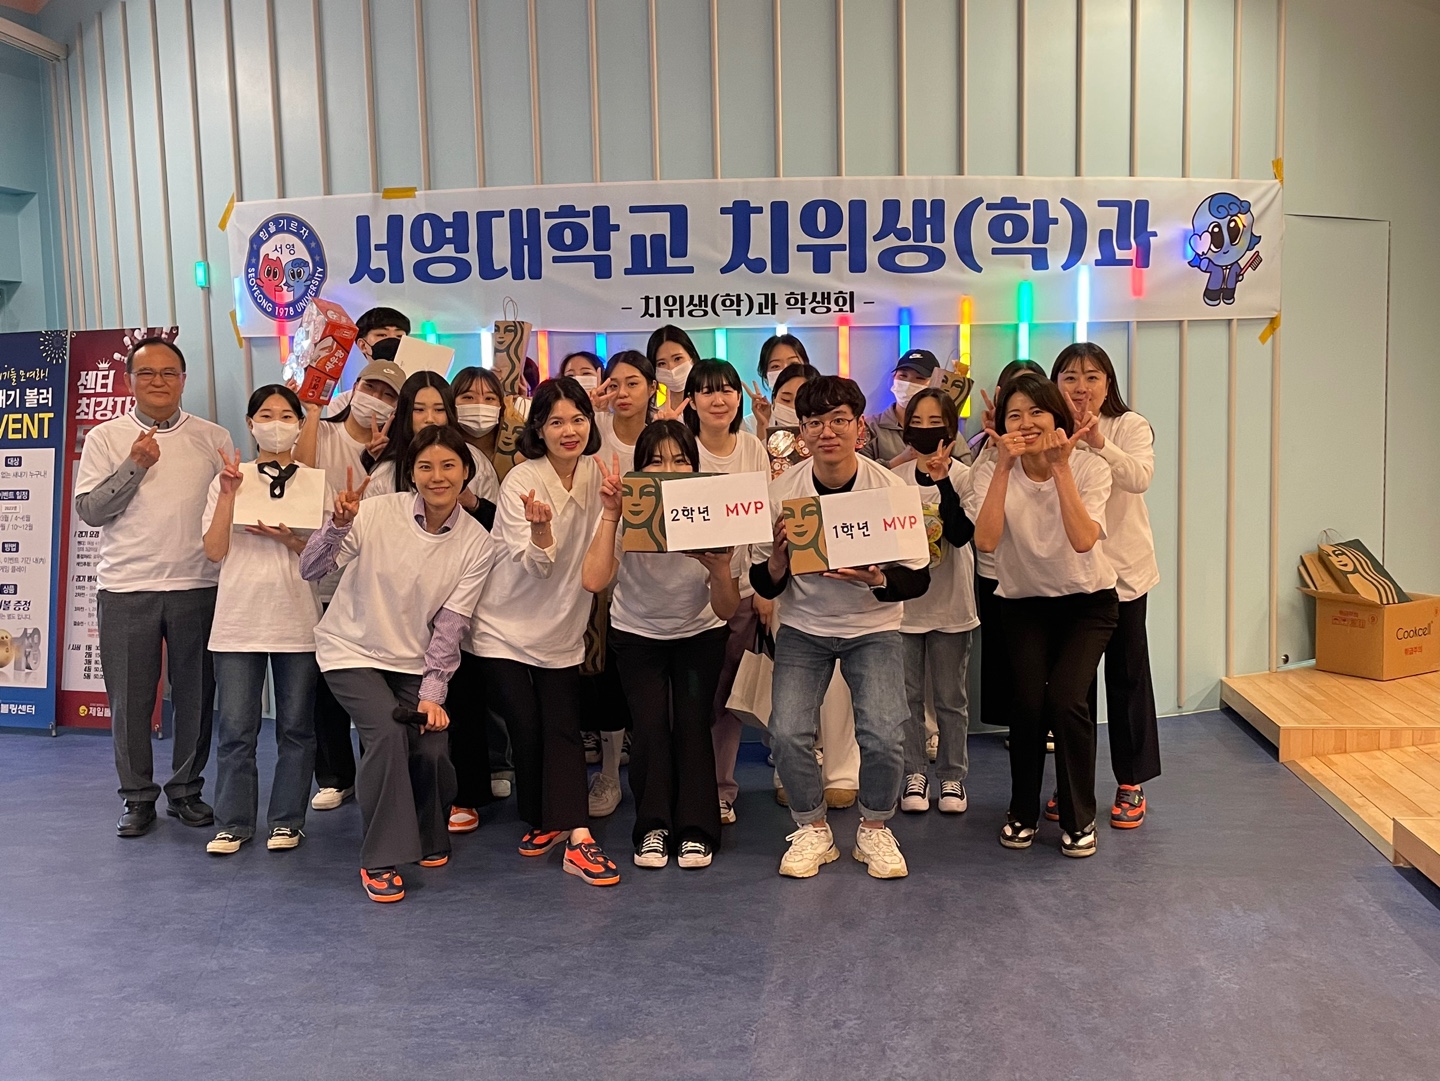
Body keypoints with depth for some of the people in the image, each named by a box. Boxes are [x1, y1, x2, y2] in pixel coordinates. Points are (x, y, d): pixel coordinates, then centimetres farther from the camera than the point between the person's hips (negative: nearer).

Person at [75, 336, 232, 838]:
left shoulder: (214, 439, 7)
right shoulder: (105, 438, 6)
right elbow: (88, 509, -1)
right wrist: (134, 466, -11)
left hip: (197, 585, 1)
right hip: (125, 589, 0)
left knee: (195, 696, 7)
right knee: (129, 700, 6)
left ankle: (186, 790, 22)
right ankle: (137, 797, 20)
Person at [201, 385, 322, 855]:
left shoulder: (316, 481, 7)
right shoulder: (229, 479, 8)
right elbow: (214, 551, -1)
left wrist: (289, 539, -14)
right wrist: (228, 494, -9)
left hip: (298, 622, 0)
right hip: (238, 620, 0)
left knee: (295, 726, 5)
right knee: (236, 727, 2)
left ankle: (286, 820, 16)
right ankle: (233, 822, 14)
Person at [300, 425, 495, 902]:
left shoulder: (476, 542, -8)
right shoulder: (378, 513, -16)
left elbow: (449, 625, -8)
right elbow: (310, 571, -18)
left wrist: (432, 693, -14)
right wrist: (338, 525, -36)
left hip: (414, 661, 3)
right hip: (352, 651, -2)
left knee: (430, 749, -12)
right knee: (388, 733, -24)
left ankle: (430, 836, 22)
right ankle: (380, 860, -6)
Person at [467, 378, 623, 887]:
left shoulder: (594, 473, -1)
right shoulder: (521, 481, -14)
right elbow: (535, 566, -19)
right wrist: (540, 526, -39)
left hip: (562, 630, 3)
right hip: (505, 628, -3)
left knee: (563, 728, -3)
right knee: (525, 729, 1)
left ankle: (576, 839, -6)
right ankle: (541, 820, 23)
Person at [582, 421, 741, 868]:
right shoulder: (628, 515, -21)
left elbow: (726, 611, -17)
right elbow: (593, 580, -38)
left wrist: (720, 569, -36)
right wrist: (610, 515, -40)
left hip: (699, 634, 1)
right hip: (637, 634, 0)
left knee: (692, 721, -15)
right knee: (651, 724, -17)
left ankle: (696, 830, 1)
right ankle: (653, 827, 1)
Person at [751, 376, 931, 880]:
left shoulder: (889, 488, -13)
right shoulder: (781, 491, -10)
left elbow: (919, 577, -7)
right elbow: (764, 585, -3)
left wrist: (875, 579, -28)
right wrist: (779, 555, -25)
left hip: (873, 628, -1)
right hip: (803, 628, 1)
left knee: (884, 736, -18)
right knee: (787, 734, -17)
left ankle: (874, 830, 12)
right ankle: (812, 829, 11)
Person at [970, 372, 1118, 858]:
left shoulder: (1089, 467, -12)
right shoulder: (992, 472, -10)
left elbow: (1083, 540, -29)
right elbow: (986, 540, -28)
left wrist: (1060, 466, -30)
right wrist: (1004, 467, -30)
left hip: (1087, 602, -1)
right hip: (1023, 603, 1)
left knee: (1065, 698, -19)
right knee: (1028, 703, -15)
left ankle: (1079, 819, 4)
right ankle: (1022, 812, 11)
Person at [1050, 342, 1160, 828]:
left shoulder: (1130, 426, -6)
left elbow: (1139, 478, -24)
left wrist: (1098, 443, -38)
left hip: (1122, 570, -2)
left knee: (1127, 675, 7)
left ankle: (1131, 784, 20)